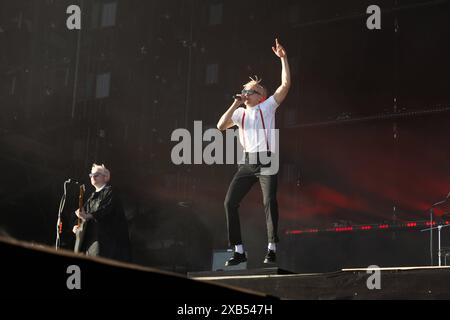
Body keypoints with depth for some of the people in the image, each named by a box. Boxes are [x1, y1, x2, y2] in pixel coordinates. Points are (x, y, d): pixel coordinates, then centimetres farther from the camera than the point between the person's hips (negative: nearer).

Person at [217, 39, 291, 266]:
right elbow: (221, 126, 1)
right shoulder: (240, 113, 17)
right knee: (230, 202, -4)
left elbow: (285, 85, -3)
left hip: (267, 161, -4)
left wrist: (283, 59, -7)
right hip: (247, 162, 4)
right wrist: (235, 104, -1)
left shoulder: (267, 107, 7)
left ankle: (272, 249, -18)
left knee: (270, 201, -21)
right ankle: (239, 251, 1)